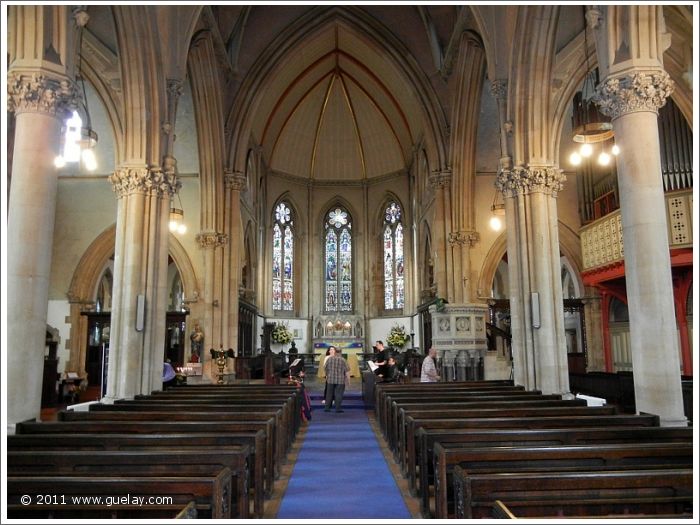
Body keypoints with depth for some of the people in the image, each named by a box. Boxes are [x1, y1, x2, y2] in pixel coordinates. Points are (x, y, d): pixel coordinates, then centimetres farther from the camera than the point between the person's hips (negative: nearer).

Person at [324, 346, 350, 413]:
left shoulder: (329, 359, 1)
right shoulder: (342, 360, -7)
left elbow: (325, 368, 11)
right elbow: (347, 370, -7)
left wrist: (327, 375, 26)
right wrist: (348, 377, 3)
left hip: (330, 379, 3)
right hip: (340, 380, -3)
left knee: (329, 393, 11)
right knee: (339, 394, 1)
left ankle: (327, 407, 15)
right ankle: (338, 408, 1)